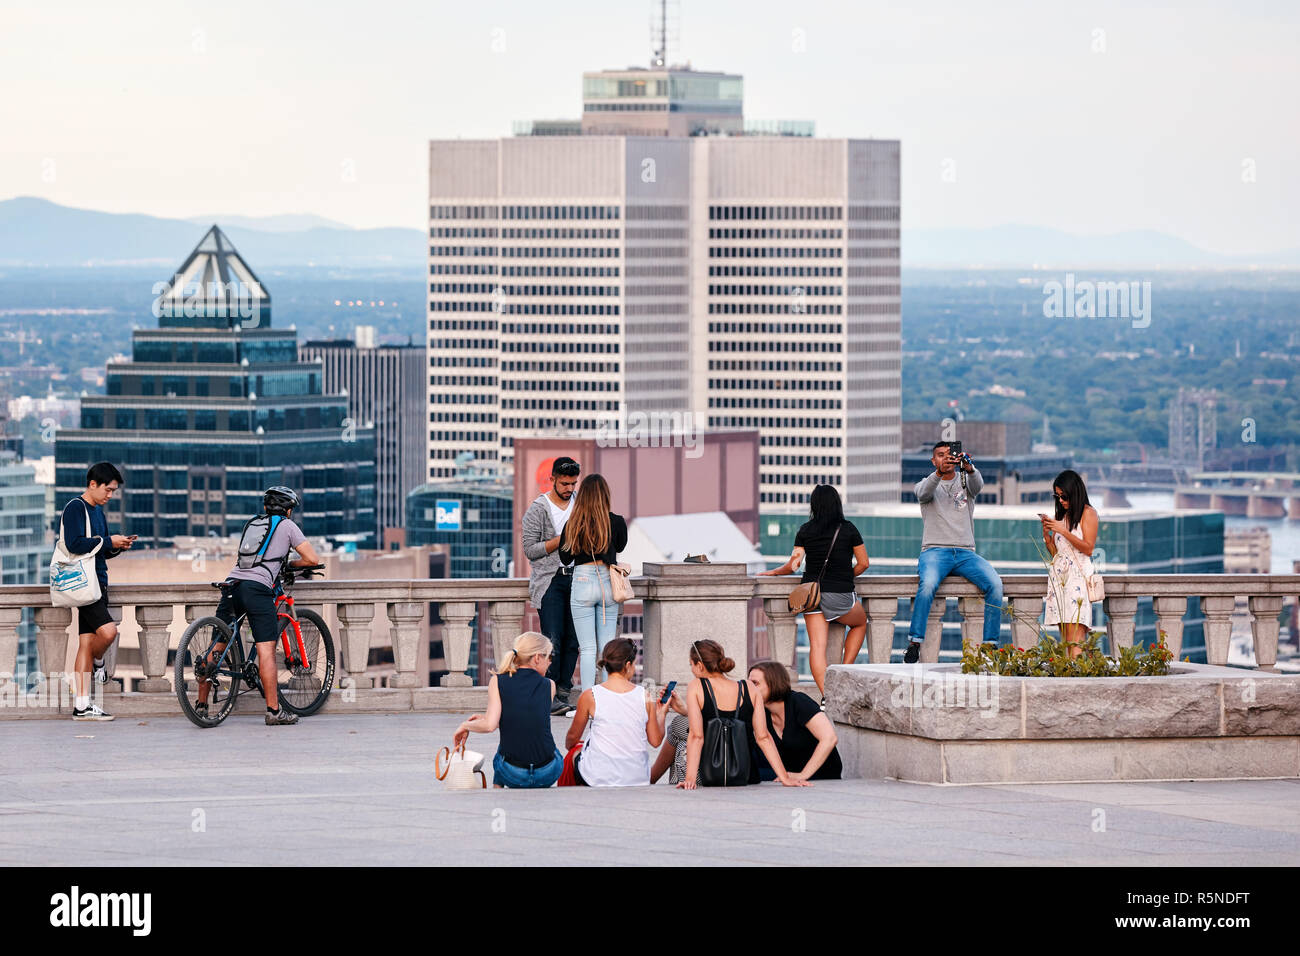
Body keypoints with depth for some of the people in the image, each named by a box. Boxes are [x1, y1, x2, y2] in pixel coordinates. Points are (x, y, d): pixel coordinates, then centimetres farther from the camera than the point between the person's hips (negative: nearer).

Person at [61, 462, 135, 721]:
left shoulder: (98, 511, 20)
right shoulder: (75, 508, -9)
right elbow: (75, 544, -21)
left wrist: (119, 546, 5)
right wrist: (109, 541, -16)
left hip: (98, 582, 9)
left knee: (87, 643, 5)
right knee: (108, 631, -23)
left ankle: (82, 706, 3)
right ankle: (98, 663, 9)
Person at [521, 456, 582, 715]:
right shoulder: (538, 509, -3)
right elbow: (530, 549, -8)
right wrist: (560, 540, -15)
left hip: (575, 577, 5)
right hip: (549, 580, -5)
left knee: (572, 639, 0)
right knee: (553, 639, -13)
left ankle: (564, 692, 5)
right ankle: (549, 696, -12)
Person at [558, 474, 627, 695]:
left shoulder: (573, 524, -6)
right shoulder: (616, 522, -4)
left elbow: (565, 558, 6)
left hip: (582, 582, -2)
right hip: (609, 583, 2)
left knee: (587, 648, 0)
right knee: (607, 646, 9)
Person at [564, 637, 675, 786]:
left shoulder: (590, 696, -9)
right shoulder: (646, 697, -6)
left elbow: (573, 737, 5)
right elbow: (656, 741, 2)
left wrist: (569, 745, 30)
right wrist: (661, 713, 20)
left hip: (599, 778, -2)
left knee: (574, 754, 30)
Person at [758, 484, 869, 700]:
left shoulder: (805, 531, 2)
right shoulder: (848, 529, -1)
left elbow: (793, 565, 2)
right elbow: (863, 563, 4)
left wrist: (772, 572, 20)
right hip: (840, 594, -1)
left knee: (817, 646, -2)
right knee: (860, 623, 27)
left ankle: (826, 695, -16)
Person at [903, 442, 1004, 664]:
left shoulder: (965, 481, 15)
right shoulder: (926, 483, 12)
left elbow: (977, 484, -9)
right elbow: (924, 493, -12)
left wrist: (969, 468, -32)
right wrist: (939, 472, -32)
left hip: (965, 552, 2)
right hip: (934, 551, -2)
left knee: (995, 584, -24)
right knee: (928, 583, -35)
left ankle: (990, 644, -17)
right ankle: (914, 643, -29)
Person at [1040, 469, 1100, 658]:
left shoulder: (1088, 513, 1)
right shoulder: (1061, 515, 19)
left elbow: (1088, 548, -8)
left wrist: (1063, 531, -12)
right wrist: (1046, 532, 2)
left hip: (1078, 575, -6)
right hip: (1059, 575, 6)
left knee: (1075, 634, -18)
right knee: (1064, 637, -2)